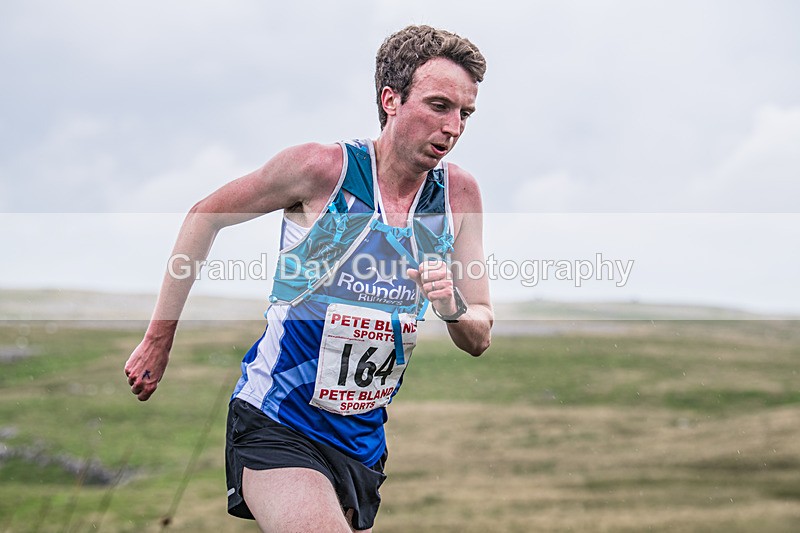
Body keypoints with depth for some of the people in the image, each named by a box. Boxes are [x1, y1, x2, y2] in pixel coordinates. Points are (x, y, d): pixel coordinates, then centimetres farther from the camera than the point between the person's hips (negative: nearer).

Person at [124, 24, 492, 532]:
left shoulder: (459, 193, -2)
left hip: (363, 440, 6)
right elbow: (205, 216, 0)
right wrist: (159, 340, 2)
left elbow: (479, 340, 4)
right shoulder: (321, 167, -15)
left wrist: (454, 308, -20)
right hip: (276, 428, -6)